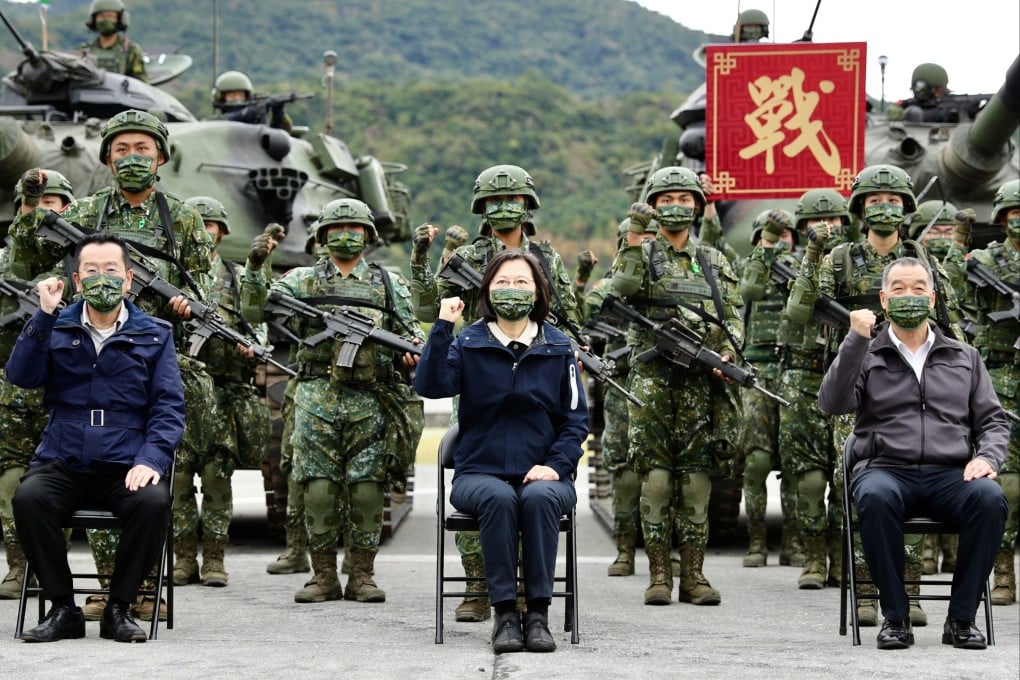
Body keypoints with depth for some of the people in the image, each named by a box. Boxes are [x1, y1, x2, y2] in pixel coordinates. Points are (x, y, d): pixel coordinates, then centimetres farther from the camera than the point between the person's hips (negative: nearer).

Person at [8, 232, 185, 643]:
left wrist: (151, 459, -14)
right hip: (62, 464, 1)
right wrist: (44, 315, -11)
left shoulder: (155, 335, 10)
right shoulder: (56, 330, 13)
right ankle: (62, 609, -13)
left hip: (126, 466, -1)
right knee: (28, 497, -30)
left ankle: (119, 608, -12)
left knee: (154, 501, -32)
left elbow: (169, 406, 3)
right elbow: (21, 376, -3)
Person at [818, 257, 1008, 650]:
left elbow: (992, 421, 18)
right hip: (886, 470, -2)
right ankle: (895, 618, -24)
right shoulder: (865, 356, 14)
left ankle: (962, 618, -21)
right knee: (875, 497, -38)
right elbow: (833, 404, -4)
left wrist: (987, 457, -4)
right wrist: (856, 340, -12)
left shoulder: (964, 358, 21)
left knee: (990, 497, -32)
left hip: (950, 474, 2)